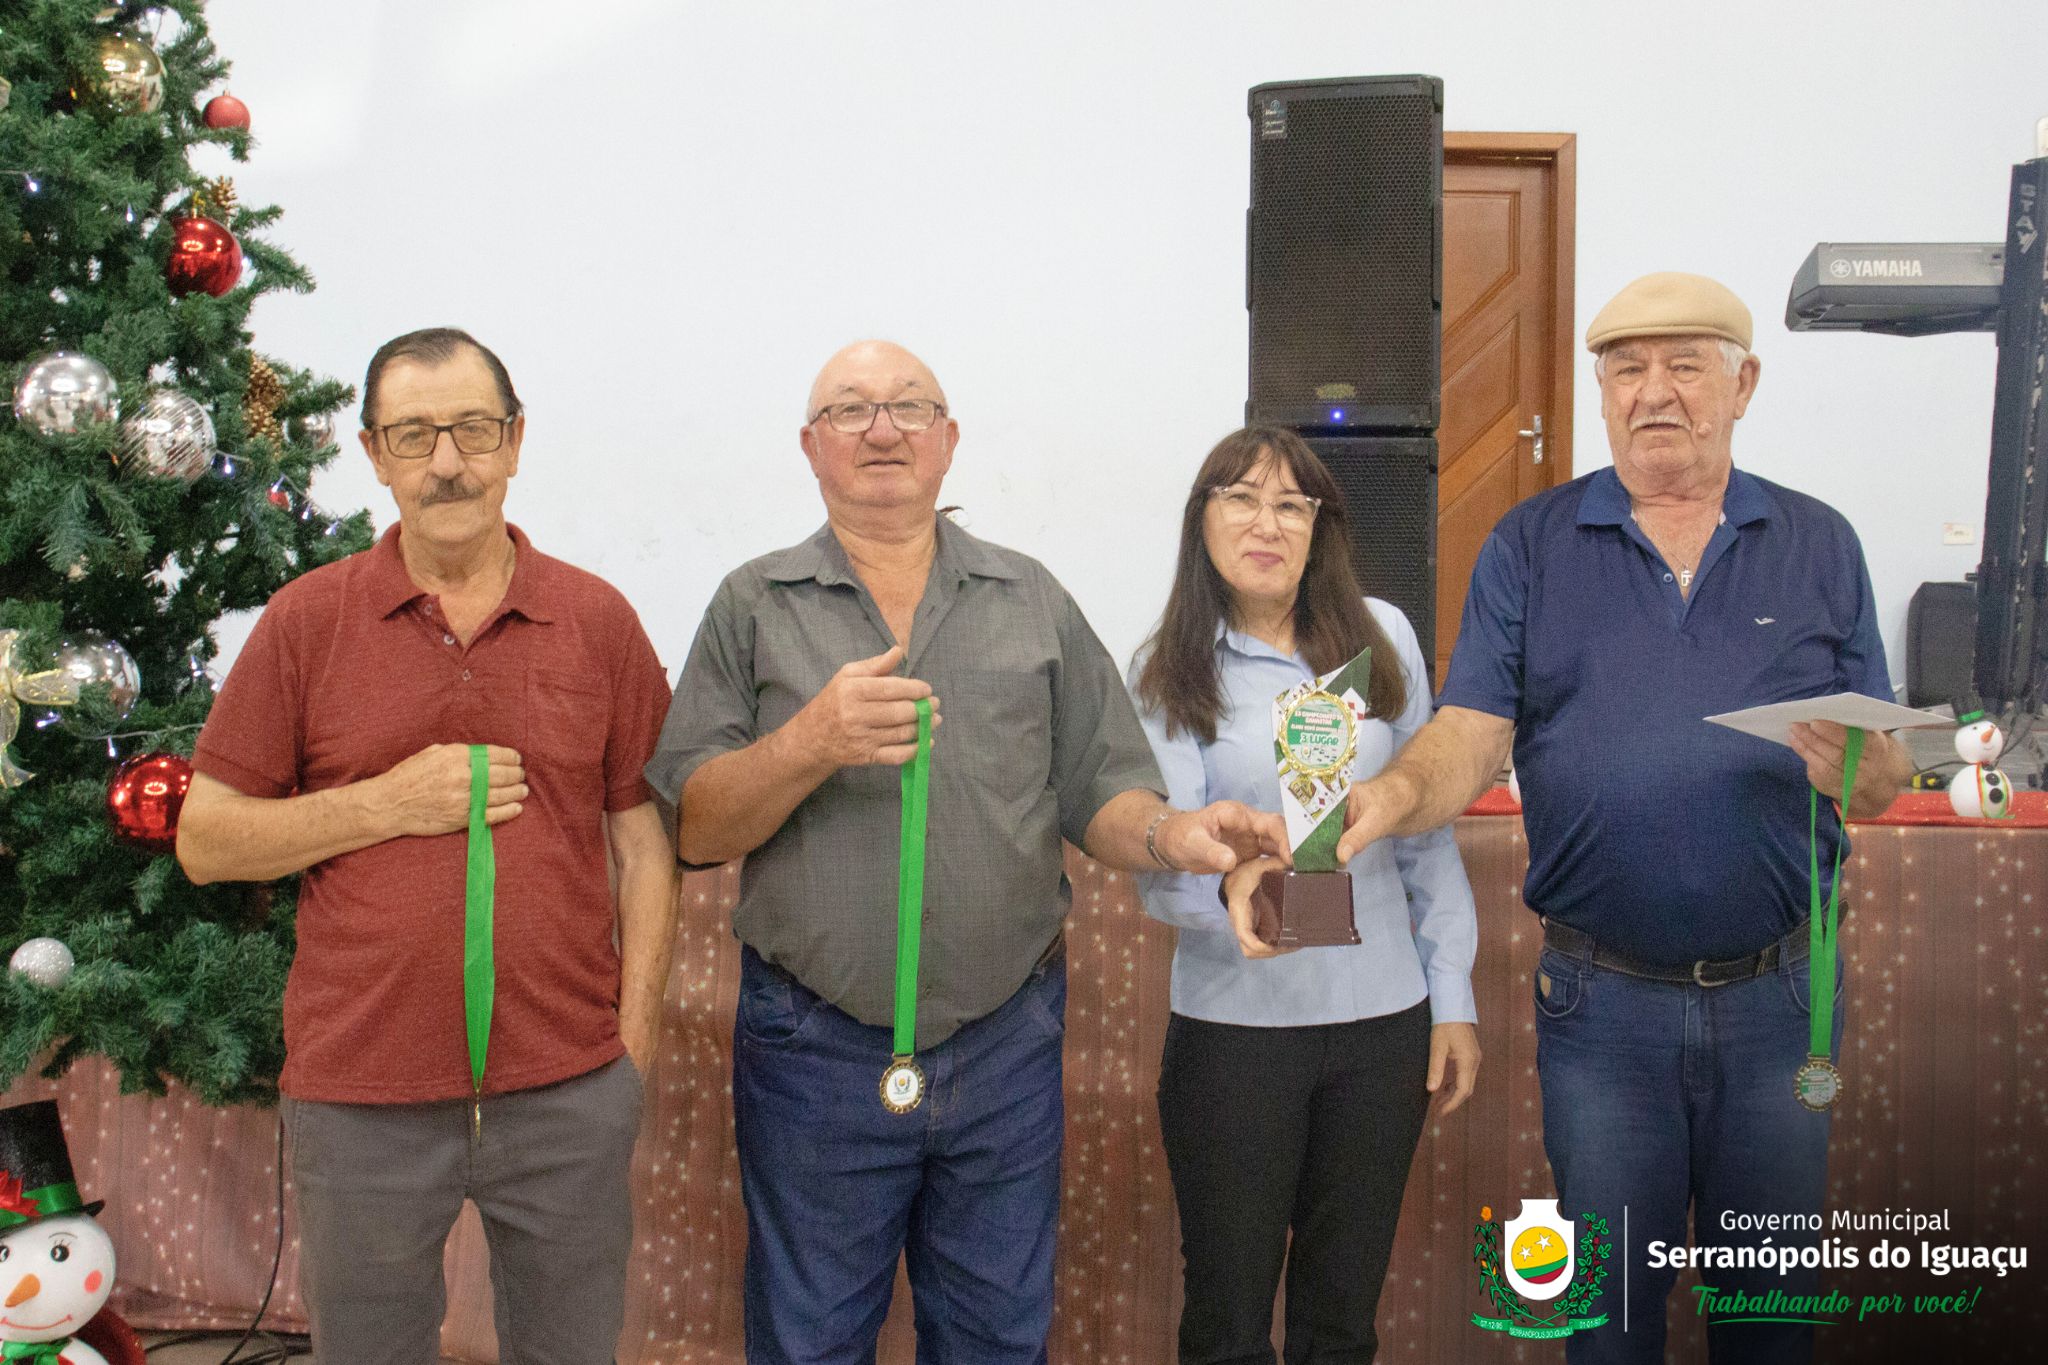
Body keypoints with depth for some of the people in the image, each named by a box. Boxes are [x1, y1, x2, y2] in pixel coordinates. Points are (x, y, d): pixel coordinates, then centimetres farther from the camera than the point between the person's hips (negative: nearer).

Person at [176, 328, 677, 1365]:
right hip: (361, 1093, 0)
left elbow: (645, 842, 6)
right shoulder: (306, 620, 0)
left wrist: (633, 1037, -1)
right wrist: (388, 804, -12)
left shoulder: (596, 618, 3)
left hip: (569, 1087, 1)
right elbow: (204, 840, 1)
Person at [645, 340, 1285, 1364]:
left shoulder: (1031, 601, 8)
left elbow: (1097, 793, 5)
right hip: (815, 1047, -1)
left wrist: (1168, 834, -17)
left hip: (1006, 1045, 2)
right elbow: (695, 830, -3)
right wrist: (809, 745, -20)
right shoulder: (754, 607, 3)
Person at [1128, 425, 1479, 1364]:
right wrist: (1229, 891, -35)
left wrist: (1452, 999, 5)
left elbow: (1425, 831, 7)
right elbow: (1159, 855, -13)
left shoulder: (1382, 638, 3)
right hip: (1232, 1029, -2)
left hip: (1384, 1020, 2)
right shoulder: (1166, 673, -3)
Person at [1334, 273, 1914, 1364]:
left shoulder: (1819, 546, 4)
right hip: (1602, 1001, -1)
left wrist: (1853, 764, -20)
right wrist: (1399, 794, -30)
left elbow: (1884, 777, 4)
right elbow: (1472, 730, -8)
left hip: (1781, 996, 1)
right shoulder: (1531, 546, 1)